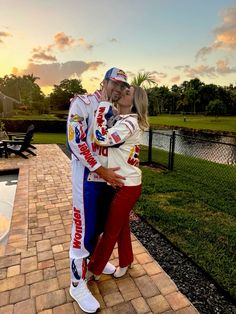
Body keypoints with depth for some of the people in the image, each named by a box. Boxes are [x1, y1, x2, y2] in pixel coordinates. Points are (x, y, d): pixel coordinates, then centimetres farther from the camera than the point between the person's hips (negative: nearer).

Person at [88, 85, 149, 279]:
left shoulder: (129, 123, -21)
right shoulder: (120, 120, 8)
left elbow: (101, 138, -34)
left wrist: (104, 105, -26)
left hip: (127, 186, -9)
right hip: (122, 183, 9)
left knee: (110, 231, 10)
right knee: (122, 225, 24)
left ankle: (94, 270, 32)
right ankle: (125, 262, 46)